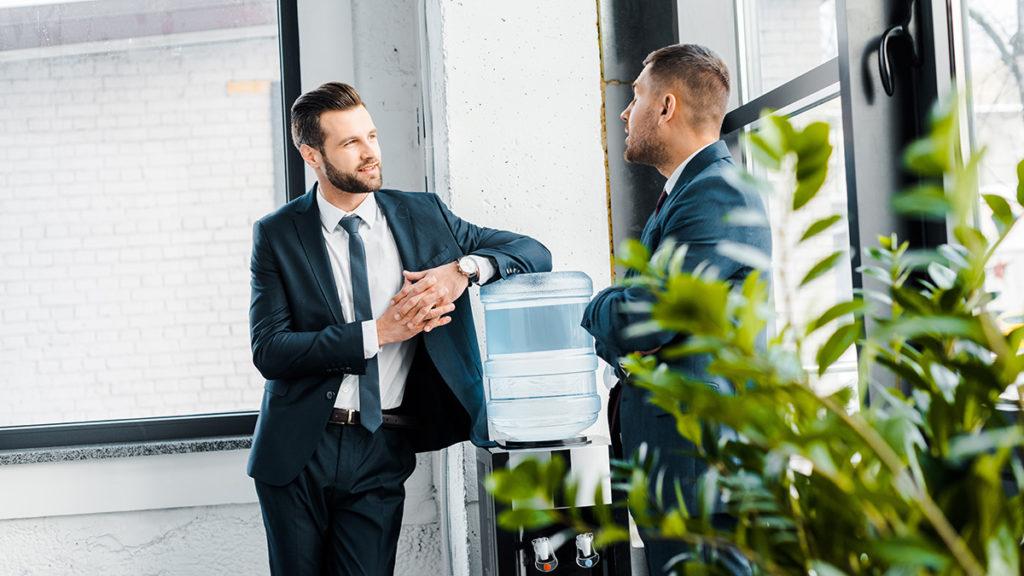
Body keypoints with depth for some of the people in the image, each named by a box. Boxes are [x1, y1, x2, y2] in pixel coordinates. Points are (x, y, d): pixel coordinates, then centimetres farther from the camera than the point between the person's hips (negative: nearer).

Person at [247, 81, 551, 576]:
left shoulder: (423, 215, 4)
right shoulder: (277, 234, -2)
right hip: (299, 450, 0)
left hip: (382, 448, 1)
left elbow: (534, 252, 4)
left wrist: (463, 268, -16)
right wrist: (378, 332, -18)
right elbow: (269, 351, -11)